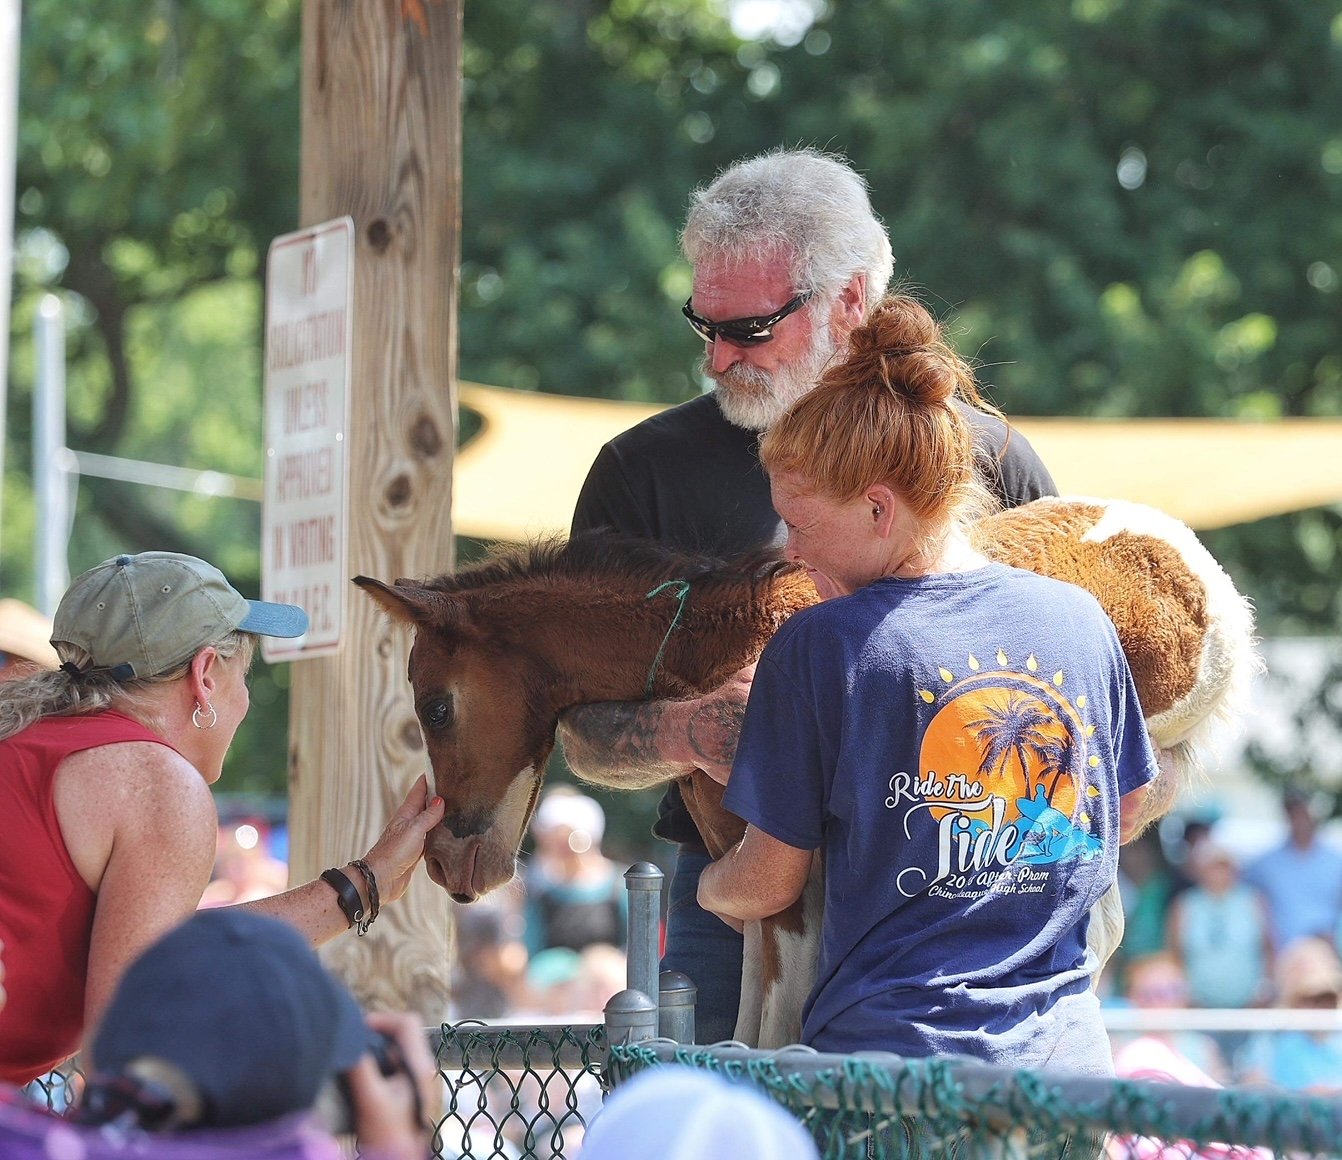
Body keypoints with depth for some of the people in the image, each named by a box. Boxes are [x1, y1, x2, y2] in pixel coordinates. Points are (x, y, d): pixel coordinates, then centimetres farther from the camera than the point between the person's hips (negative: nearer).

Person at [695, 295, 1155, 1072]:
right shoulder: (1081, 619, 6)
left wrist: (707, 888, 23)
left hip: (890, 1052, -4)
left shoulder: (820, 645, -7)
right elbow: (1125, 816, 21)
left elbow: (767, 885, 1)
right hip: (1067, 1053, 4)